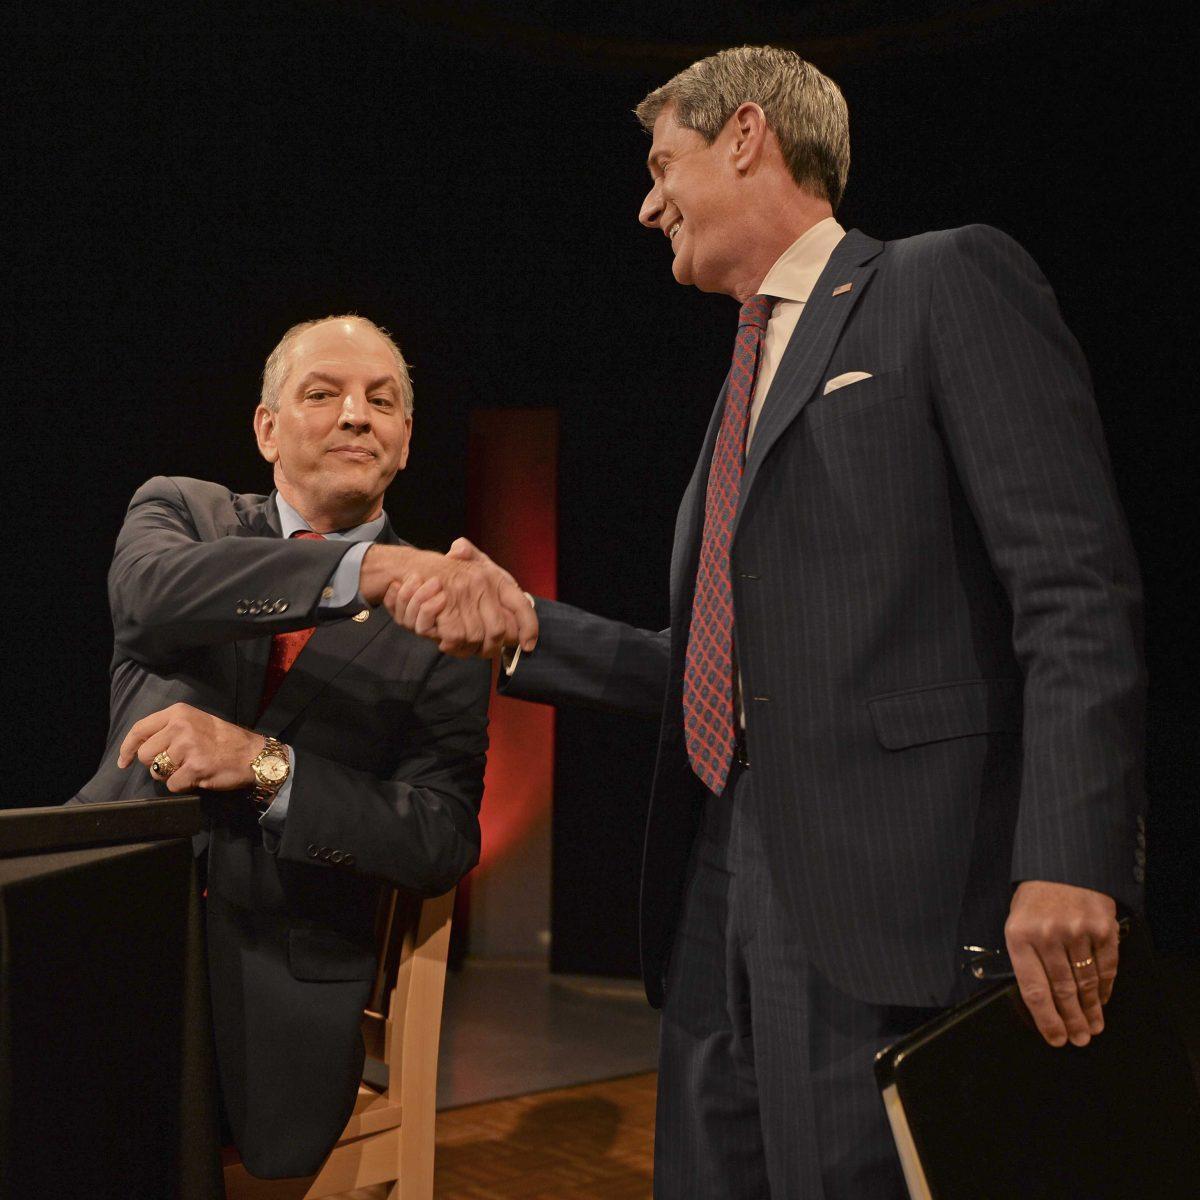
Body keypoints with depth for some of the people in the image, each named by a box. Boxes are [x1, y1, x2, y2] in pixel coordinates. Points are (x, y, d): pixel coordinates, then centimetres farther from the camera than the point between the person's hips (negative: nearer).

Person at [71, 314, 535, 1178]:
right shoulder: (180, 510, 5)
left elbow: (442, 846, -9)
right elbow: (152, 592, -21)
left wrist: (265, 766, -23)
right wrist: (367, 569, -37)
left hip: (281, 1002, -1)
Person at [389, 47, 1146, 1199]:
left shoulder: (947, 283, -1)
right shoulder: (749, 375, 23)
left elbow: (1074, 585, -12)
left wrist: (1066, 860, -21)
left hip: (886, 899, -8)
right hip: (720, 906, 8)